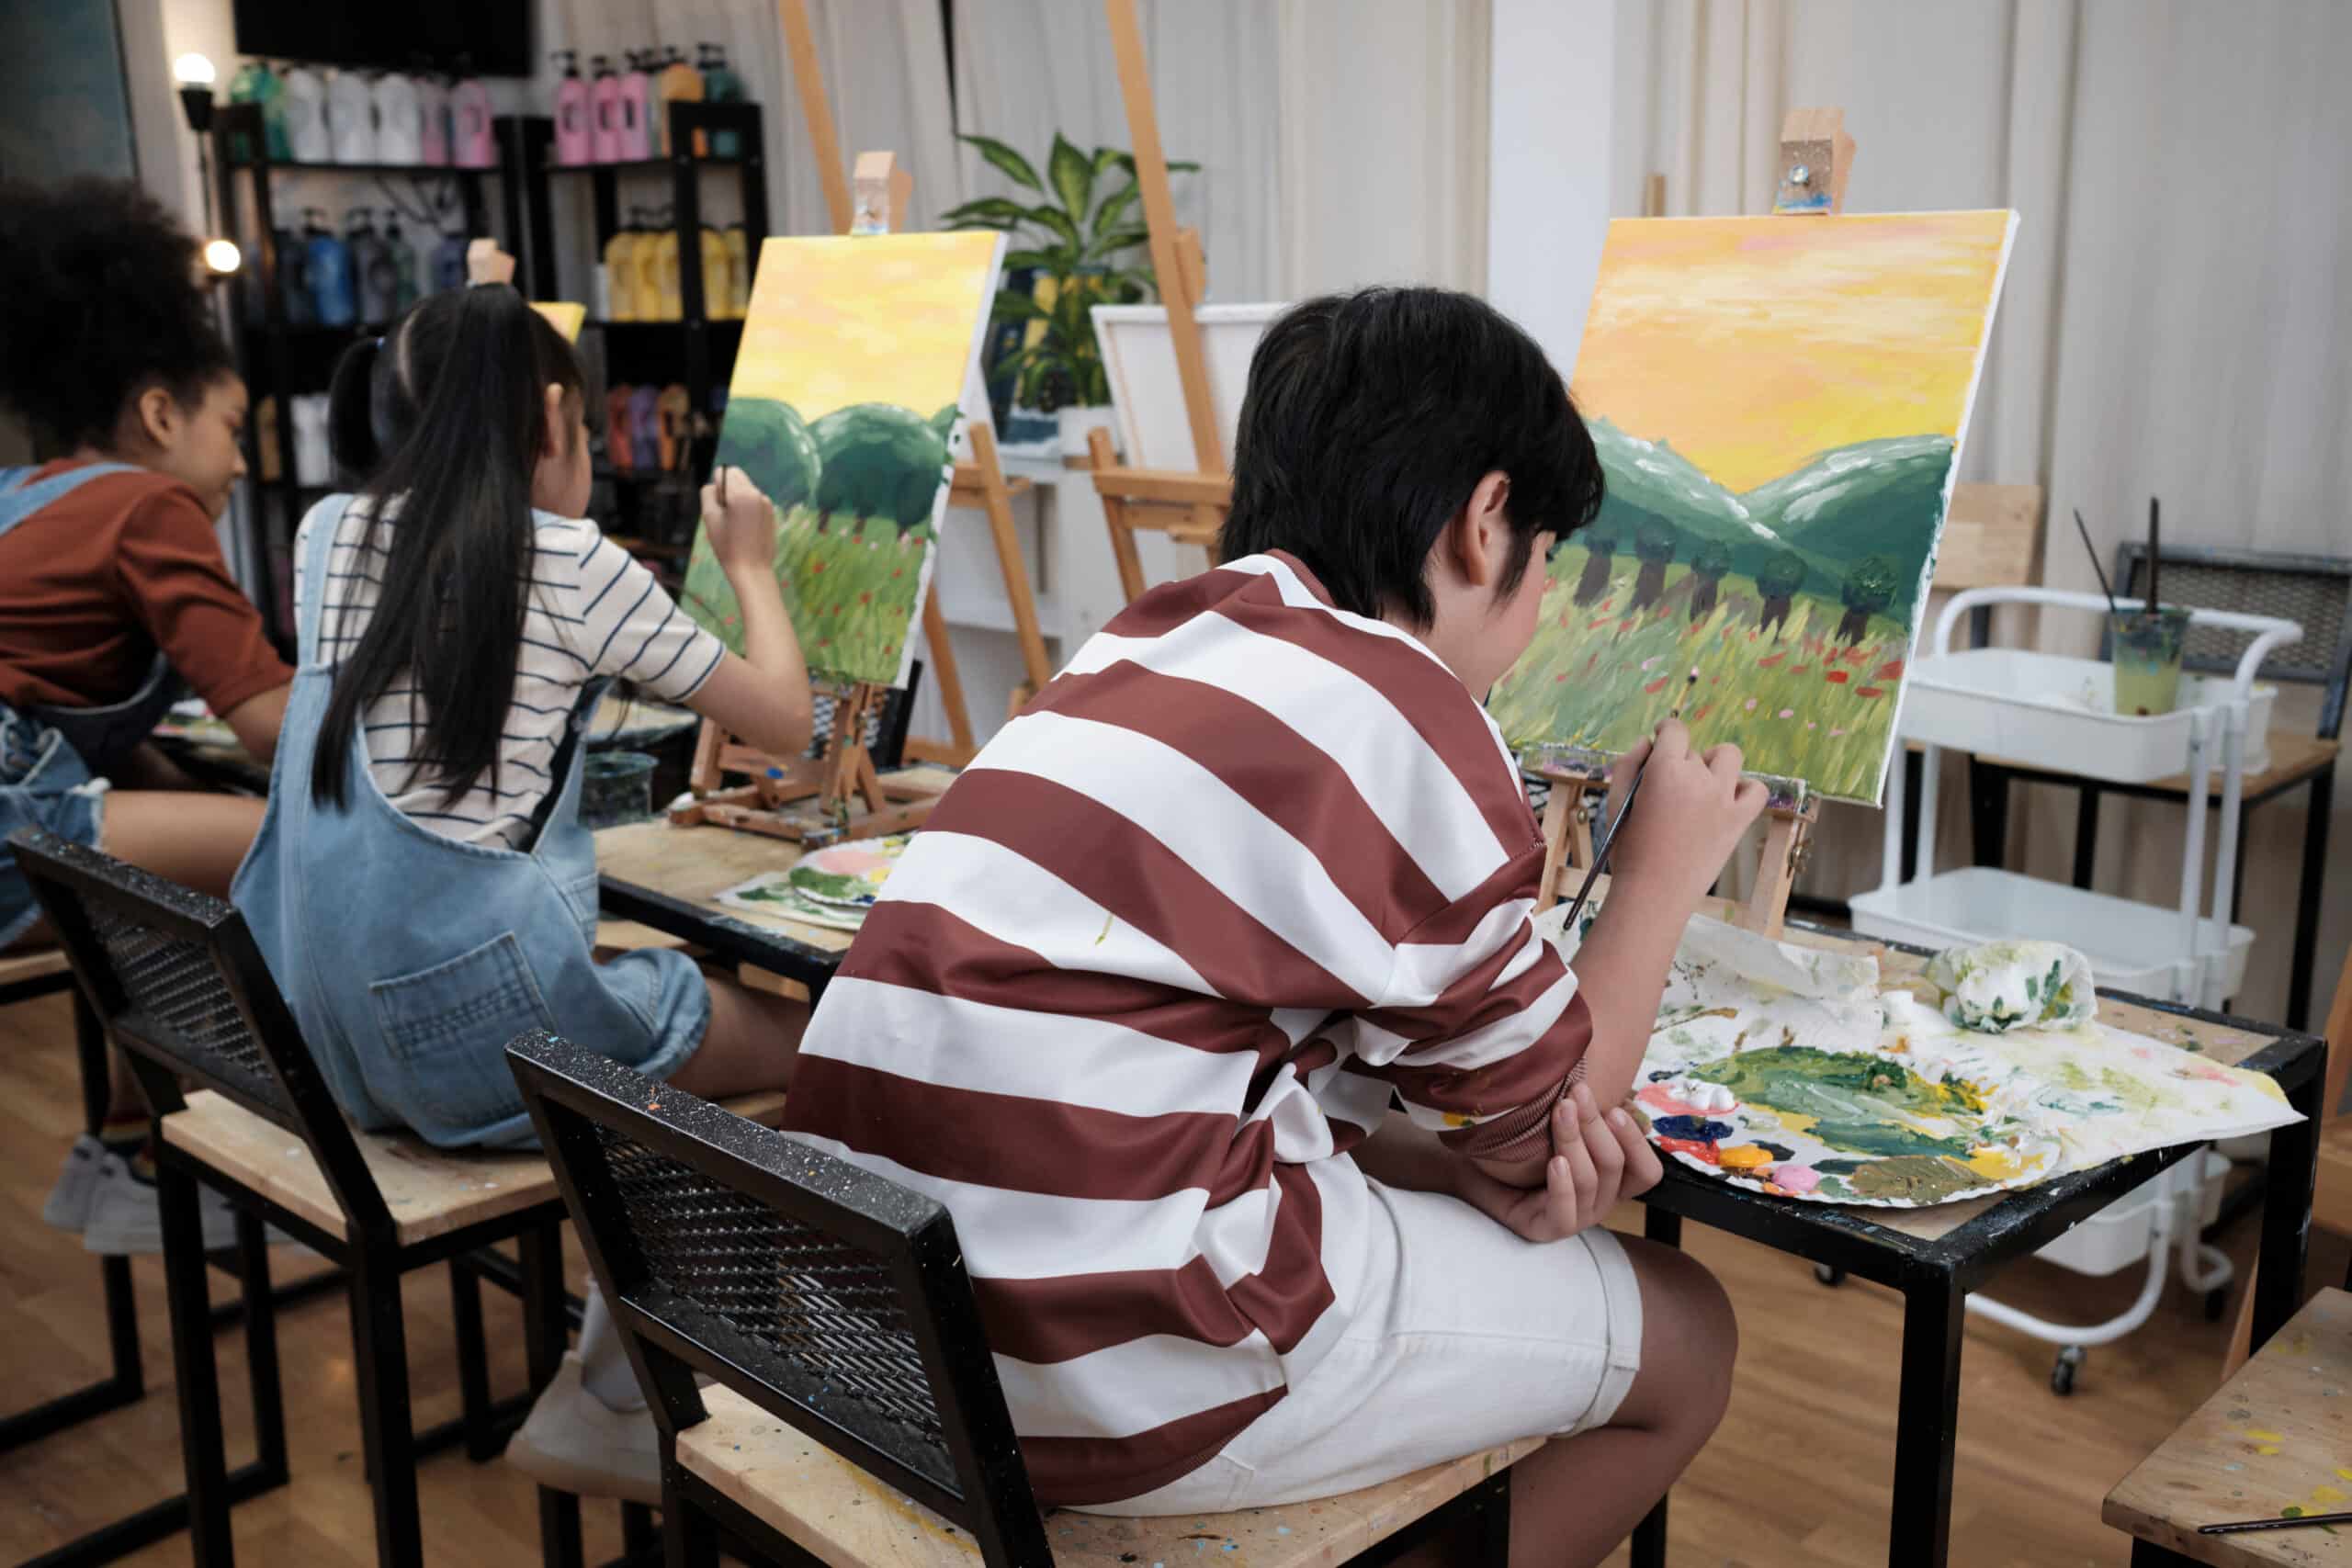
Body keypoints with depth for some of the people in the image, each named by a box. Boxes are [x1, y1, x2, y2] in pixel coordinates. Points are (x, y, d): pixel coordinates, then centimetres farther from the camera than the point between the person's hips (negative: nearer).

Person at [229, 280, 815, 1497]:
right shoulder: (574, 565, -8)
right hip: (466, 1027, -7)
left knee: (684, 997, 25)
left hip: (316, 1023, 8)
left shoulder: (328, 534, 8)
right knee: (803, 1044, 9)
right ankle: (603, 1396, 12)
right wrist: (752, 565, 16)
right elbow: (784, 721, 1)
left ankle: (616, 1380, 26)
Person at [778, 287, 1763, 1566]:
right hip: (1113, 1362, -8)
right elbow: (1543, 1117, 3)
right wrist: (1664, 874, 17)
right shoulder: (1402, 707, -10)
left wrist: (1454, 1154, 2)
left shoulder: (1142, 650, 14)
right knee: (1683, 1335, 13)